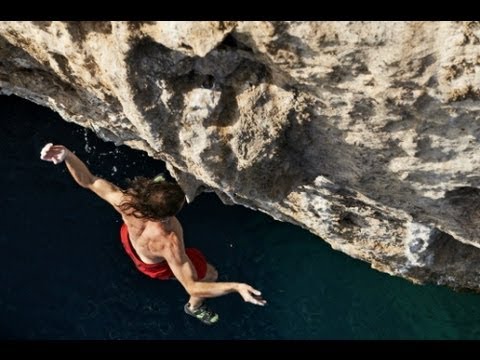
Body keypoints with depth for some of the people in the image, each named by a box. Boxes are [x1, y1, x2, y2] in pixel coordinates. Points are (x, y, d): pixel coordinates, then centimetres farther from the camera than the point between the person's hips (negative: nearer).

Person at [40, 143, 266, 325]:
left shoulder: (127, 202, -42)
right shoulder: (169, 244, -52)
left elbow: (87, 181, -32)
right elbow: (193, 287, -47)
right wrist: (237, 287, -52)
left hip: (129, 240, 4)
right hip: (155, 265, -4)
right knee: (210, 274, 19)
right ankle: (194, 307, 50)